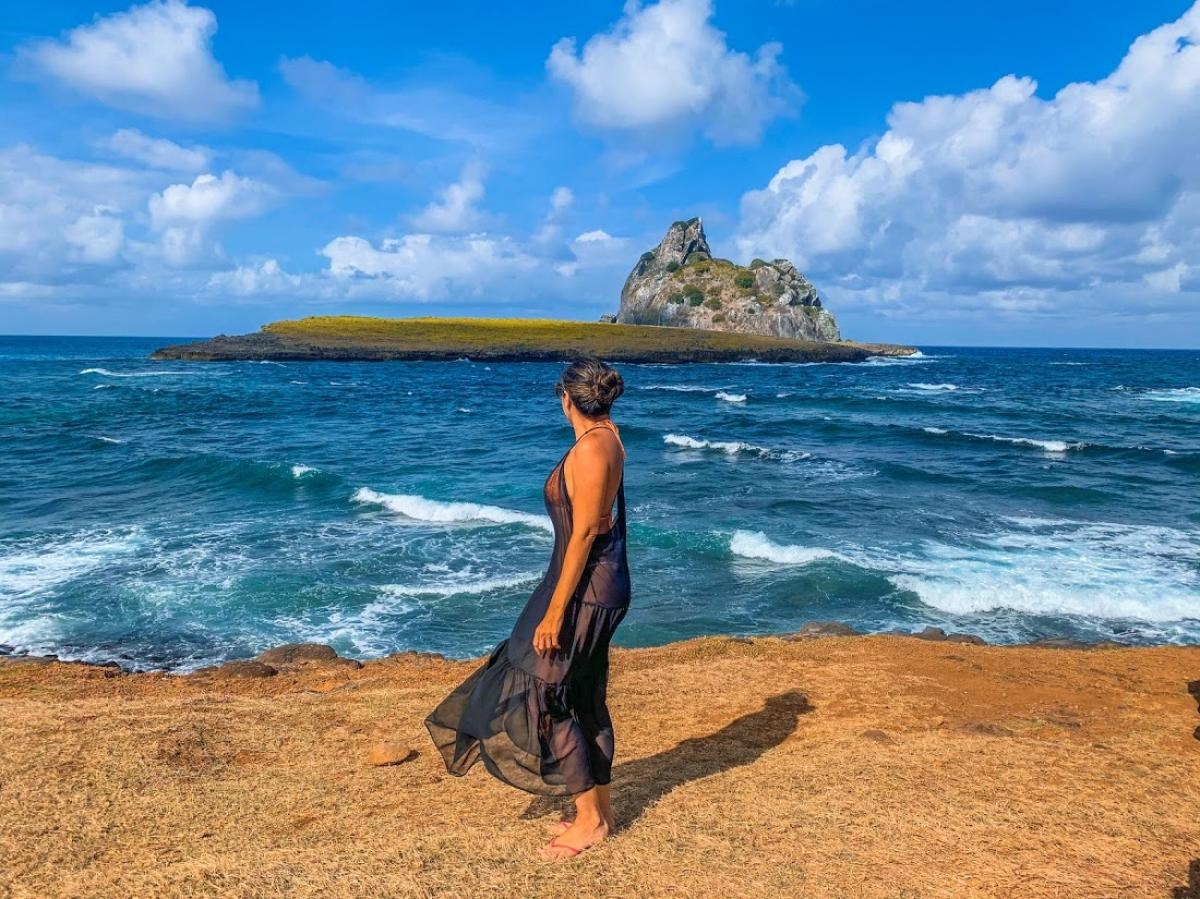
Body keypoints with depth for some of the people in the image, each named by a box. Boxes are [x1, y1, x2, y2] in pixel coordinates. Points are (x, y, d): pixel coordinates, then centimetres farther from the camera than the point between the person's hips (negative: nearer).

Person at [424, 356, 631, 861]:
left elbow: (584, 535, -22)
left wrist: (555, 611, -21)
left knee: (546, 694, 1)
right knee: (585, 698, 17)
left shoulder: (590, 448, -20)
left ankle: (590, 820, 12)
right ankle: (599, 810, 30)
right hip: (598, 582, 10)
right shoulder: (607, 438, 8)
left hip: (585, 587, -10)